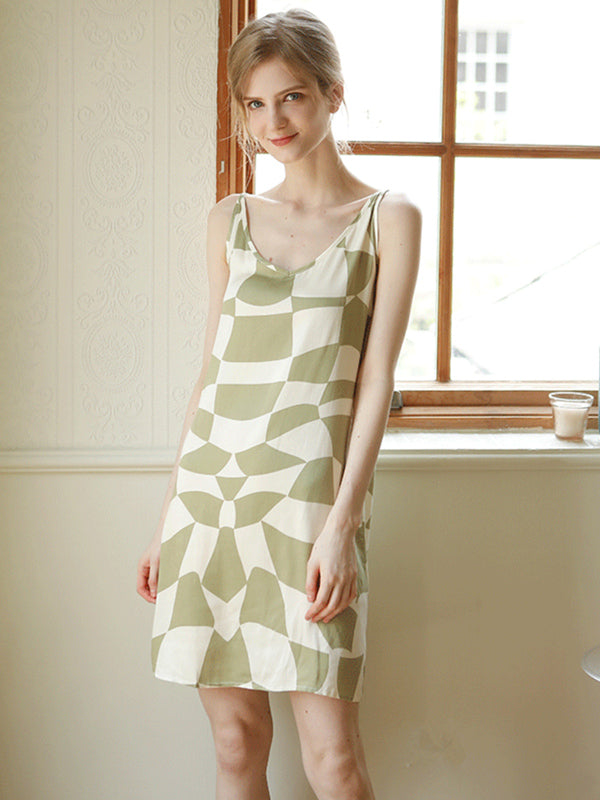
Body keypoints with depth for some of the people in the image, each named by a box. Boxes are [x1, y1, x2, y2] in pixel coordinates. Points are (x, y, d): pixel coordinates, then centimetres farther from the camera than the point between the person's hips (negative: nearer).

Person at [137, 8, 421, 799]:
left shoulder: (387, 217, 3)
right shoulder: (231, 220, 13)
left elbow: (375, 379, -4)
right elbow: (213, 369, 14)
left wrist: (341, 522, -12)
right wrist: (169, 519, 13)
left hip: (310, 489, -4)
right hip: (209, 484, 4)